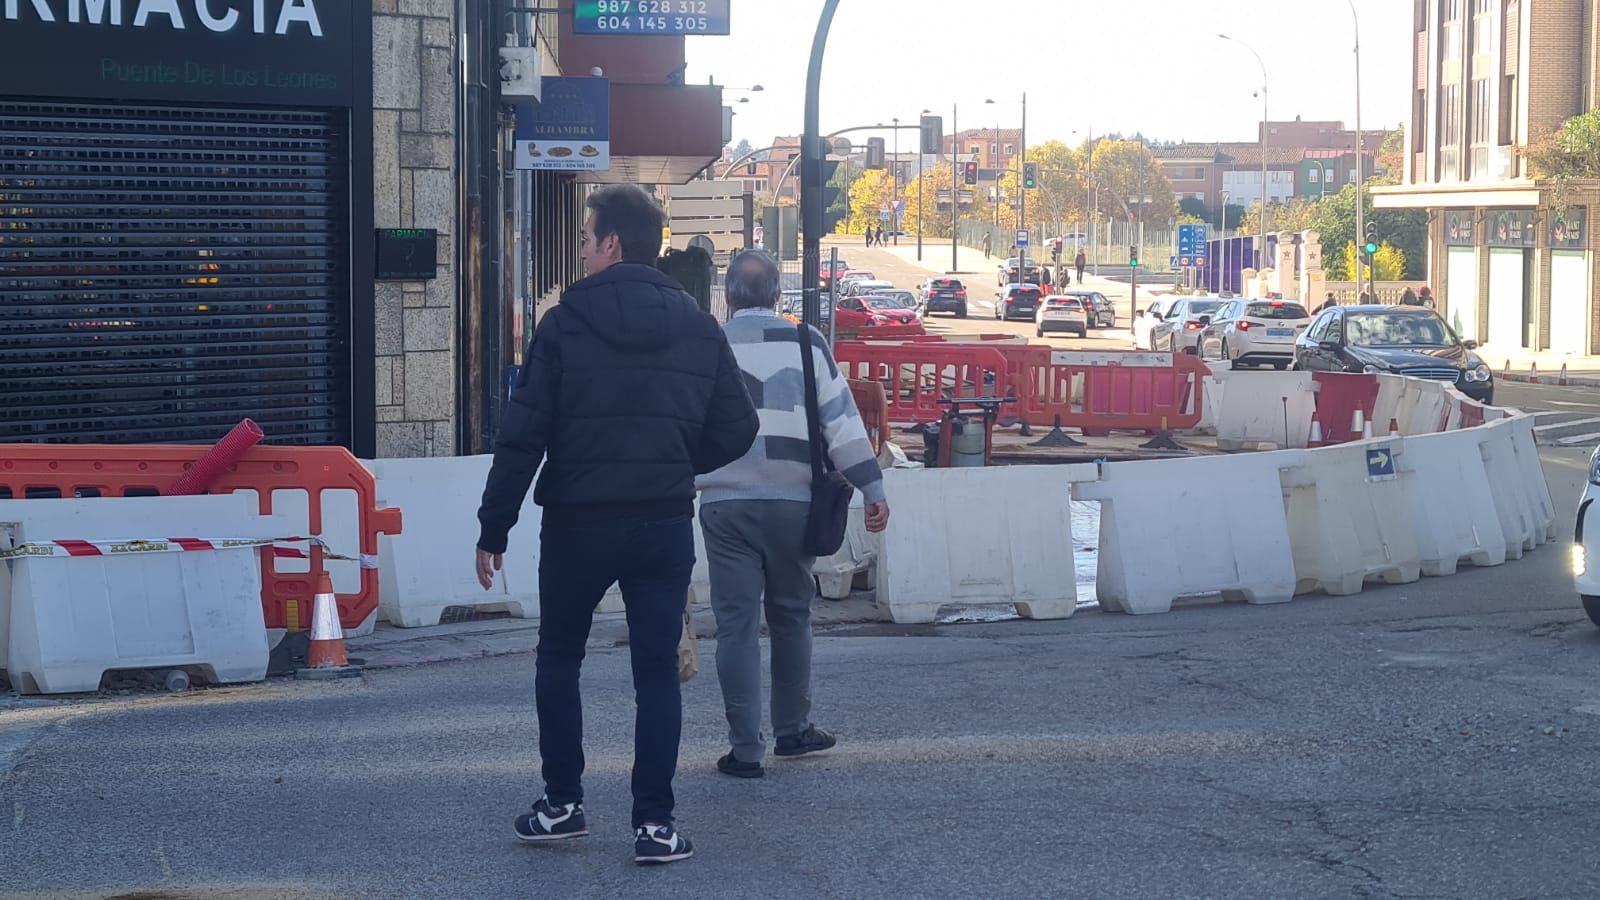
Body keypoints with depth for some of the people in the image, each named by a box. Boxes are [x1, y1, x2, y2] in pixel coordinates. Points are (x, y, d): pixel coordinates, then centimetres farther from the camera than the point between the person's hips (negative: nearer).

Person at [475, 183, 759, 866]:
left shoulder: (564, 323, -7)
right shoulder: (698, 328, 3)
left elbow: (523, 435, -9)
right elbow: (736, 429, 3)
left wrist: (493, 529, -3)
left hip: (578, 522, -2)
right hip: (666, 525, 2)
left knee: (558, 658, 16)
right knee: (657, 670, 7)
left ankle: (562, 803, 18)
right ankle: (654, 823, 3)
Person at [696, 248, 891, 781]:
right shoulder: (806, 343, 2)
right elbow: (841, 418, -1)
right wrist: (872, 489, 2)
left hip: (725, 504, -1)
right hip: (791, 502, 1)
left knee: (736, 623, 2)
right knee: (791, 616, 16)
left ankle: (745, 750, 1)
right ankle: (792, 731, 27)